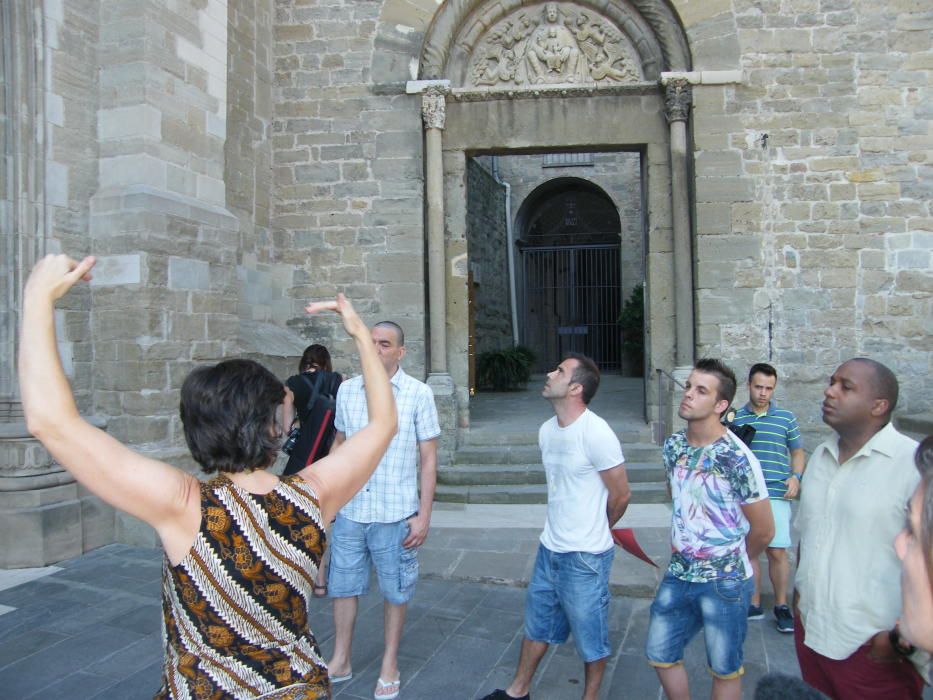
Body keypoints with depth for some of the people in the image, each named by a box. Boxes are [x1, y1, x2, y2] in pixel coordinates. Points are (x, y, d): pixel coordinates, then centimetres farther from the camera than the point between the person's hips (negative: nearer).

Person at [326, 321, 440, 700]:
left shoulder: (418, 393, -8)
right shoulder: (347, 390, 3)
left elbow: (428, 458, -5)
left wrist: (424, 515, -8)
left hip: (395, 513, -3)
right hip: (349, 511, 3)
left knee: (394, 591, 12)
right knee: (343, 586, 15)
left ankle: (389, 666, 32)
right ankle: (340, 661, 35)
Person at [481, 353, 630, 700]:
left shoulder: (596, 433, -21)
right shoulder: (547, 430, 3)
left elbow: (620, 495, -11)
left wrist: (594, 530, 5)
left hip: (585, 556, -7)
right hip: (549, 547, 7)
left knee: (590, 635, 12)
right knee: (537, 621, 22)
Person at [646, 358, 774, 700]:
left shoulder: (737, 459, -21)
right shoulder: (673, 445, -1)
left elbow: (763, 530, -12)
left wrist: (730, 563, 3)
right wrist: (681, 545, 12)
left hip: (725, 583, -6)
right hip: (678, 574, 6)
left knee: (724, 668, 13)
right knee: (660, 654, 16)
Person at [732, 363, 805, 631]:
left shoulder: (786, 417, 4)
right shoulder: (735, 418, 5)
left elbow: (797, 451, 11)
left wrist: (795, 476, -5)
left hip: (776, 494, -1)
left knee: (777, 551, 1)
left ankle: (781, 606, 17)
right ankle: (754, 604, 21)